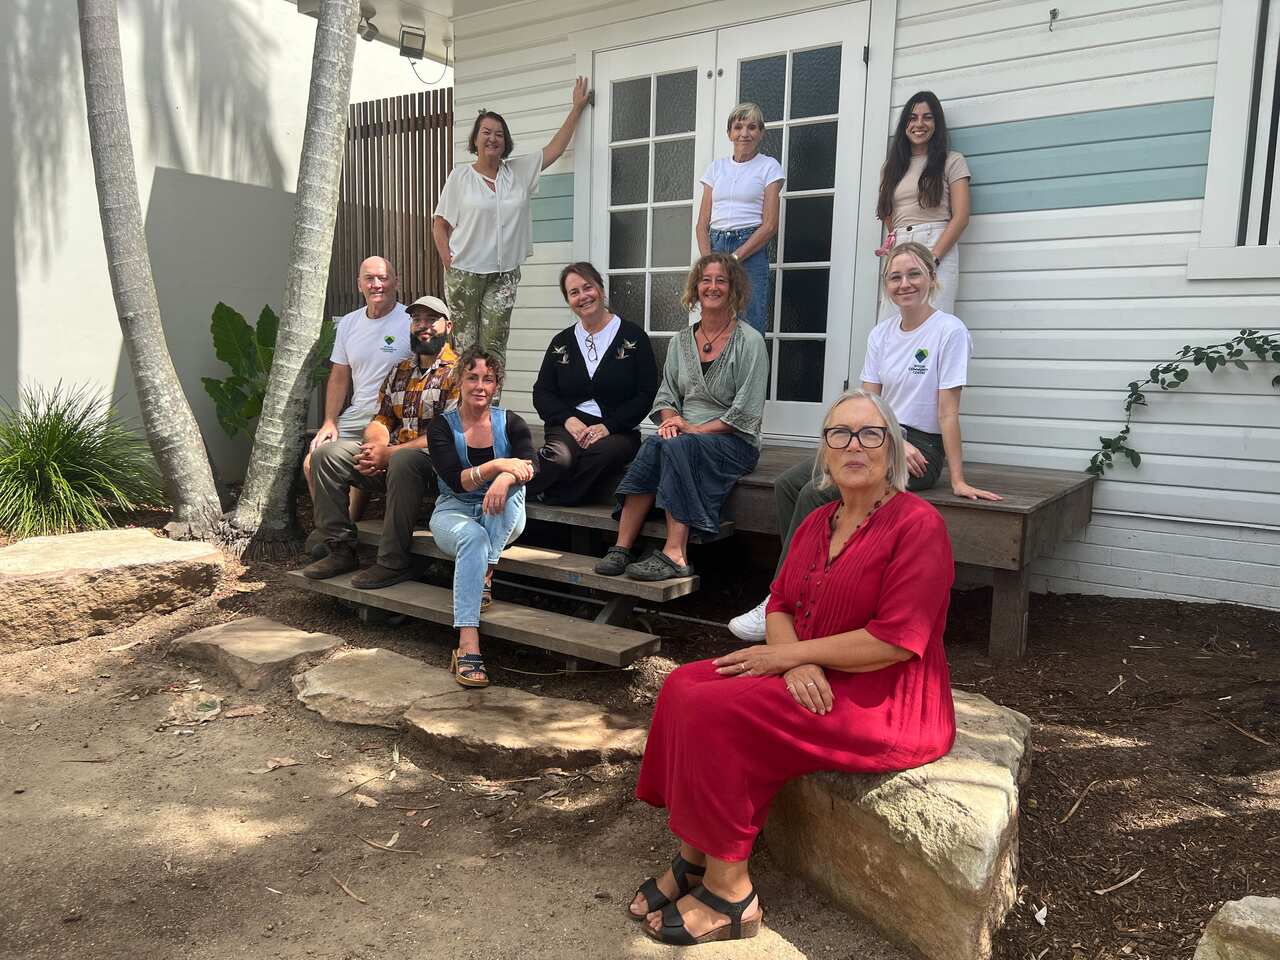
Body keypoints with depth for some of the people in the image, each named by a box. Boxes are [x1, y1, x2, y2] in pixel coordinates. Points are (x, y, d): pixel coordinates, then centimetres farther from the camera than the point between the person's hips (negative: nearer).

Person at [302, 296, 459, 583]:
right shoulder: (400, 371, 19)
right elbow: (381, 419, 17)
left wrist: (388, 453, -19)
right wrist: (375, 447, -10)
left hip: (435, 459, -7)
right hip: (389, 456, 8)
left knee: (402, 462, -39)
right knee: (328, 454, -7)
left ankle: (393, 562, -28)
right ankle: (341, 550, -4)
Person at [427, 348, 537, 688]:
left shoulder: (510, 423, 1)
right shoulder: (442, 426, -3)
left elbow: (528, 467, -19)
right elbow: (456, 481, -17)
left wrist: (505, 479, -42)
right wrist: (498, 465, -31)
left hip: (503, 518, 2)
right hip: (454, 511, -2)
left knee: (509, 486, -30)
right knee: (473, 537, -37)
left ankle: (485, 575, -28)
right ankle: (468, 647, -47)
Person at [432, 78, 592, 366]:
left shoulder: (519, 171, 9)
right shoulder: (460, 176, 1)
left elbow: (555, 148, 13)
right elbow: (439, 223, 4)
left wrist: (577, 108, 14)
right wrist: (448, 260, -8)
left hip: (504, 274, 2)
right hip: (464, 272, -2)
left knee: (494, 347, -2)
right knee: (464, 345, 0)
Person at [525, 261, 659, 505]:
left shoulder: (633, 337, 6)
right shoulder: (561, 342, 17)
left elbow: (647, 394, 0)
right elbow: (542, 393, 13)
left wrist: (608, 426, -12)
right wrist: (568, 419, -8)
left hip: (617, 430, -1)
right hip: (569, 426, 2)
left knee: (604, 452, -36)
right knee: (562, 456, -34)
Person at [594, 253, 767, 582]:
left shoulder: (749, 342, -1)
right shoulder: (681, 341, 16)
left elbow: (747, 411, -8)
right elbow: (666, 395, 16)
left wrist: (695, 429, -15)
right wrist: (672, 420, -8)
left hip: (734, 441, -4)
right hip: (686, 435, 4)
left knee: (676, 447, -34)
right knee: (653, 445, -29)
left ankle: (675, 555, -37)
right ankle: (622, 547, -32)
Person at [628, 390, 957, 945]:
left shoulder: (918, 524, -14)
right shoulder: (818, 523, 10)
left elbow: (896, 641, -22)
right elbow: (779, 605, 8)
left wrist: (789, 654, -18)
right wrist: (797, 662, -15)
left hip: (887, 704, -8)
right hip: (815, 681, 8)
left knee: (718, 712, -22)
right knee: (686, 687, -10)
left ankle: (730, 895, -6)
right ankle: (692, 859, 1)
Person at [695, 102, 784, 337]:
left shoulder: (769, 166, 4)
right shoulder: (717, 167, 15)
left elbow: (770, 225, -5)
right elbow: (703, 223, 10)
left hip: (751, 251, -3)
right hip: (715, 247, 3)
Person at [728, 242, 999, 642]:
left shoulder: (949, 331, -9)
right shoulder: (881, 333, 10)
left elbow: (948, 412, -12)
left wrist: (958, 480, -14)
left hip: (920, 448, -7)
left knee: (816, 494, -24)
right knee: (787, 484, -14)